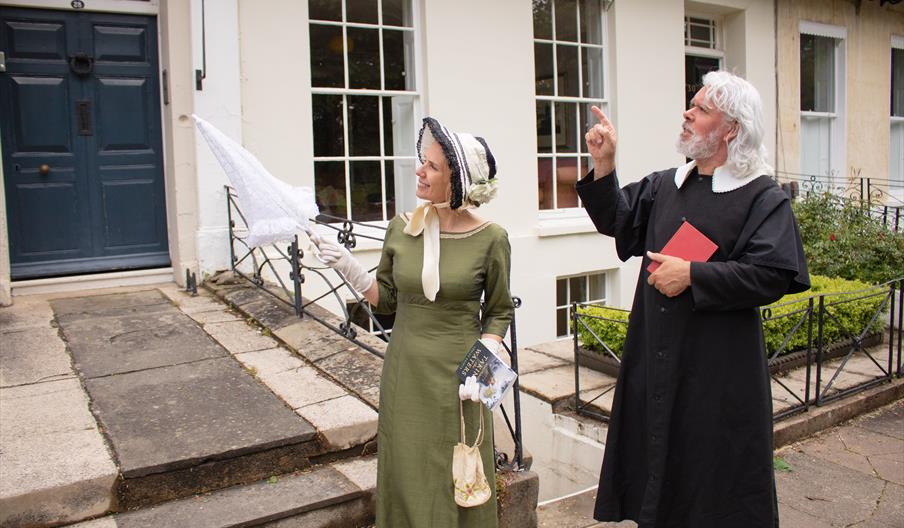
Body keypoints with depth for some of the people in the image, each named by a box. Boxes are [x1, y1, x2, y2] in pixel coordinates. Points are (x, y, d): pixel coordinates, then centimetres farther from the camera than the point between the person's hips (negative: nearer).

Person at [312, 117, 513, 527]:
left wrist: (488, 349, -14)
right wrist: (348, 268, -5)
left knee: (458, 484, 11)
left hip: (458, 377, -2)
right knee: (407, 479, 15)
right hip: (405, 373, 3)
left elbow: (499, 311, 3)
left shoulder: (490, 239, -9)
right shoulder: (402, 228, -1)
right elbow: (386, 299, 8)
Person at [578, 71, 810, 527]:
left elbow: (772, 276, -16)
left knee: (716, 482, 8)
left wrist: (692, 275, -18)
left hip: (719, 369, -5)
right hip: (656, 358, 6)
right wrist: (603, 165, 0)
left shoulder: (763, 198, -9)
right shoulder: (665, 185, 9)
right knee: (657, 455, 17)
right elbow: (617, 220, 12)